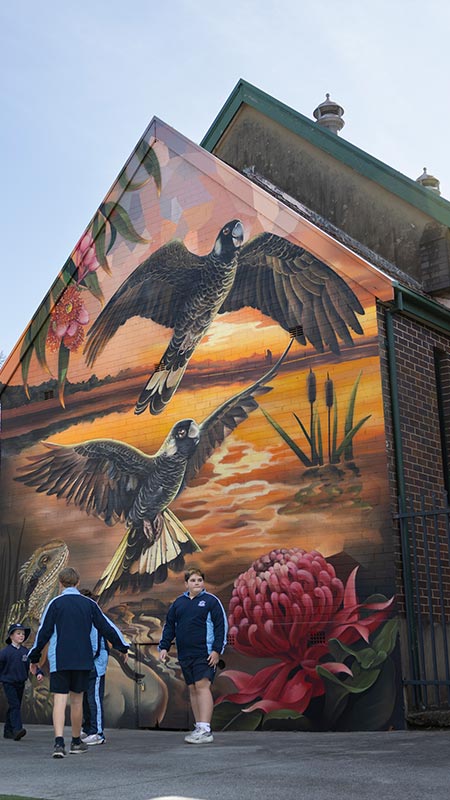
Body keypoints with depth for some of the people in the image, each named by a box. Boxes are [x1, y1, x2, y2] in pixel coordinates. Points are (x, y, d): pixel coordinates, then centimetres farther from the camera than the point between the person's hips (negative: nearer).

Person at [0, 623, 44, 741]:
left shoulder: (25, 652, 4)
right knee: (14, 705, -16)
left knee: (15, 707, 12)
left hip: (20, 683, 5)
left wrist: (39, 673, -14)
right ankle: (17, 729, -23)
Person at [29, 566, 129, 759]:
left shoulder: (55, 603, -2)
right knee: (77, 700, 14)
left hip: (59, 661, -2)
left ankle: (59, 742, -19)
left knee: (59, 700, -4)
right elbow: (107, 627, 7)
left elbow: (43, 632, -2)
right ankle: (76, 742, 24)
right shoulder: (89, 604, 5)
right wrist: (122, 647, 18)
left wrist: (34, 658, 7)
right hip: (83, 660, 2)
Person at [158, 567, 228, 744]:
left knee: (202, 686, -13)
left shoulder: (211, 601, -1)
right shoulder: (178, 603, 13)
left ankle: (205, 730, -15)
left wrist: (217, 650, -12)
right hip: (185, 655, 6)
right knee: (192, 689, 8)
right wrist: (164, 647, 8)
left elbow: (221, 626, -5)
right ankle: (199, 727, 15)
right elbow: (169, 626, 17)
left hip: (204, 653, -6)